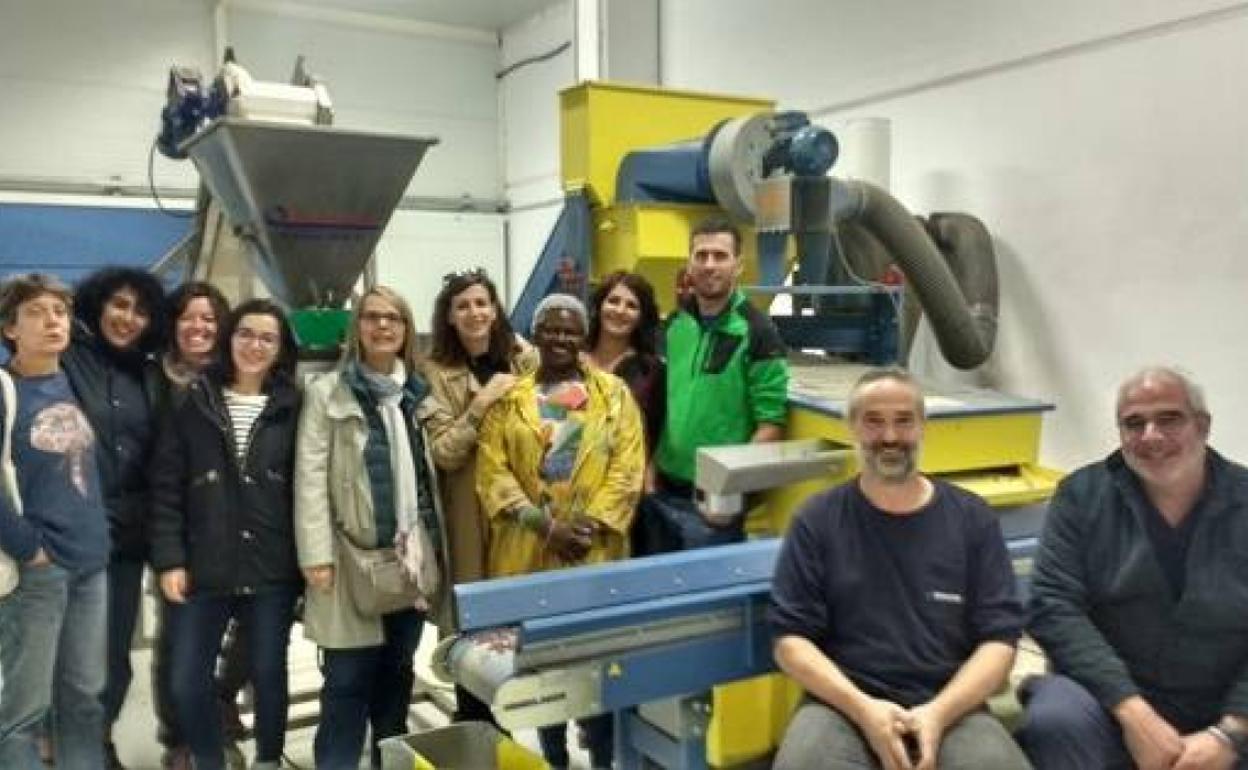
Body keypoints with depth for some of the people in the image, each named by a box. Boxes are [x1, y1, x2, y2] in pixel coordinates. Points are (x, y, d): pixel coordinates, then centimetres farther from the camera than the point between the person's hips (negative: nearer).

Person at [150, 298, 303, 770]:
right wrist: (169, 558, -6)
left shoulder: (293, 409, 1)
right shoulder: (194, 403, 1)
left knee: (269, 673, 10)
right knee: (187, 680, 4)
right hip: (205, 568, 1)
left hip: (273, 569, 0)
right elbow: (166, 487, 0)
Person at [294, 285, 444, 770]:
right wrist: (317, 554, -14)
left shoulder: (422, 392, 12)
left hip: (412, 555, 4)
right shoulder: (328, 392, 0)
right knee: (348, 678, -1)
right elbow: (311, 475, -6)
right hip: (353, 556, -4)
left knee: (397, 673, 14)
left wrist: (435, 547, 7)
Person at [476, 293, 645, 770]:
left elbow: (628, 467, -3)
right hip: (527, 552, 1)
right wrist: (547, 526, -13)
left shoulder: (613, 393, 5)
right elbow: (492, 472, -3)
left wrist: (591, 524, -14)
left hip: (596, 552, -1)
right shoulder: (509, 397, 5)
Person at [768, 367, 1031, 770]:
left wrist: (939, 713, -13)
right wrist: (862, 708, -15)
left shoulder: (973, 519, 7)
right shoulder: (817, 521, 4)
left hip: (950, 706, 1)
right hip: (844, 704, -1)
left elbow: (999, 640, 3)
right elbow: (791, 639, 0)